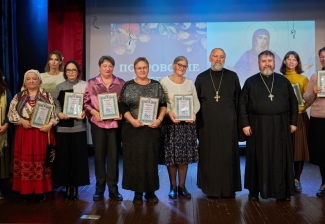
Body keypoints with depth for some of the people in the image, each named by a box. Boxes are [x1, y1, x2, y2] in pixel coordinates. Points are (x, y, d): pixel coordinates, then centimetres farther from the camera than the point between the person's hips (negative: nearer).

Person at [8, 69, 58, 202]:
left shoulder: (47, 96, 6)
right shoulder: (18, 97, 9)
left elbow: (55, 113, 2)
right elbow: (11, 113, 5)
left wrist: (50, 124, -13)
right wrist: (21, 121, -10)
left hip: (42, 133, -1)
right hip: (24, 134, 1)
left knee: (41, 161, 2)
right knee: (25, 162, 3)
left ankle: (41, 191, 12)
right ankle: (26, 191, 14)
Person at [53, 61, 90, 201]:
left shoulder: (84, 86, 4)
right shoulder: (60, 87, 10)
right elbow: (55, 105, 6)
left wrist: (84, 113, -16)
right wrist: (59, 114, -14)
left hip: (79, 127, -1)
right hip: (63, 127, 1)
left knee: (78, 157, 1)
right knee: (64, 157, 3)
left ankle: (75, 187, 13)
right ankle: (67, 187, 15)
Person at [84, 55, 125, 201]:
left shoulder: (120, 83, 5)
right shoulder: (92, 83, 4)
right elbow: (85, 102, 1)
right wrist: (94, 112, -14)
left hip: (114, 123, 0)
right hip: (97, 123, 0)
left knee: (113, 156, 3)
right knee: (99, 155, 5)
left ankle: (113, 189, 13)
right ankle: (99, 189, 16)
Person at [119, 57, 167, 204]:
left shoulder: (156, 85, 8)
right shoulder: (128, 86, 2)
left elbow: (163, 105, 7)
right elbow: (122, 107, -2)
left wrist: (159, 119, -8)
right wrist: (132, 120, -15)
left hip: (152, 128, 2)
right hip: (133, 128, -1)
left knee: (151, 159, 5)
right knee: (135, 159, 1)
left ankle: (150, 191, 16)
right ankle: (137, 192, 11)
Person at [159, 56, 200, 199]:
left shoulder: (190, 83, 9)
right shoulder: (164, 82, -2)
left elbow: (196, 102, 7)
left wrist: (194, 113, -12)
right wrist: (168, 112, -22)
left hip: (187, 123, 3)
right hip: (170, 122, -3)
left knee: (185, 155, 5)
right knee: (171, 156, 1)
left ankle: (182, 186, 16)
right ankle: (173, 187, 14)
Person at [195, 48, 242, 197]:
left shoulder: (232, 77, 5)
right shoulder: (201, 78, 6)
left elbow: (238, 100, 6)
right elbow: (196, 101, 7)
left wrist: (238, 119, 0)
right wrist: (197, 122, 2)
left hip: (228, 123, 0)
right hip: (207, 124, 0)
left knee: (228, 156, 3)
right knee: (209, 156, 4)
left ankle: (229, 189, 13)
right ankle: (211, 188, 15)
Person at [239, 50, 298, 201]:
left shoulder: (284, 81, 8)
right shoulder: (251, 82, 4)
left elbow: (293, 102, 9)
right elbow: (242, 104, 0)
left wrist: (293, 122, 3)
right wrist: (245, 124, -8)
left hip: (280, 126, 2)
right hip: (258, 126, -1)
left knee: (280, 159, 4)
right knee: (258, 159, 5)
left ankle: (282, 191, 13)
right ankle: (254, 190, 14)